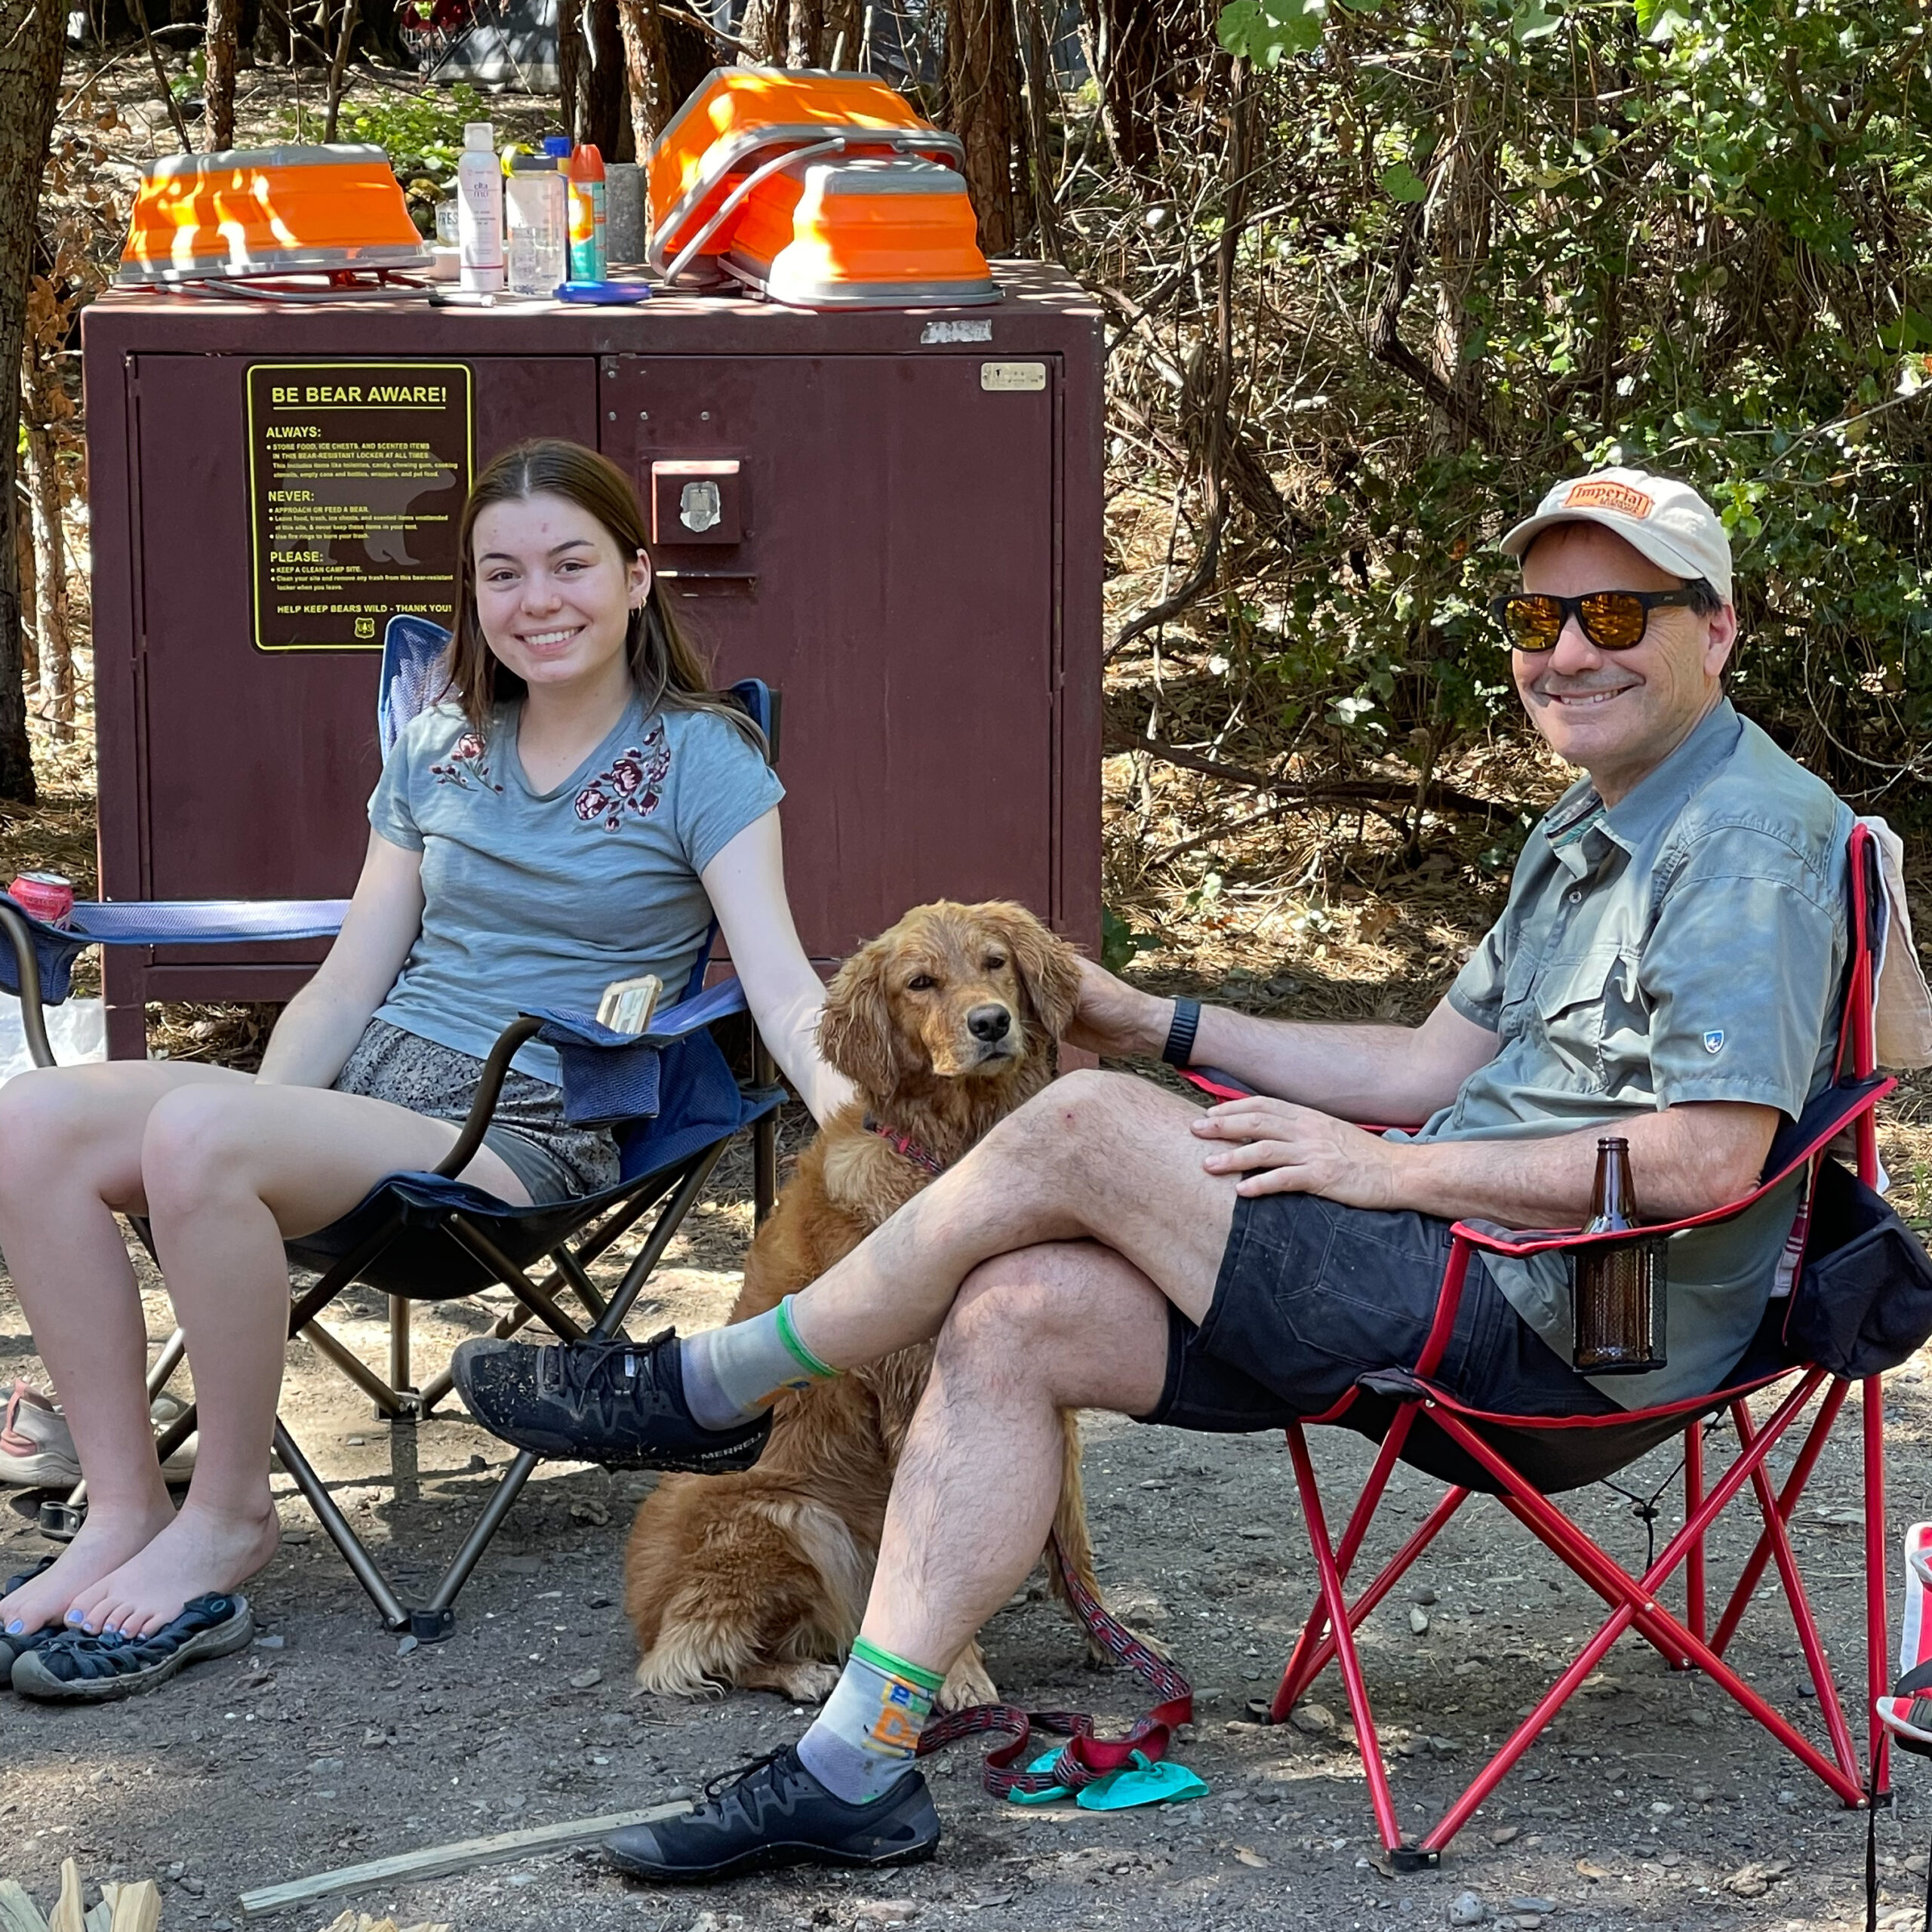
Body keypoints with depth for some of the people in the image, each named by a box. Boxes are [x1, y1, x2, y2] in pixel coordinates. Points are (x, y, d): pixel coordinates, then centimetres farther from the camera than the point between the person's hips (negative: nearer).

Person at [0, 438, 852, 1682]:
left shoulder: (700, 759, 2)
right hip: (374, 1080, 6)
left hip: (531, 1131, -6)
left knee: (196, 1133, -33)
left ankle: (229, 1516, -14)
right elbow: (347, 984, 16)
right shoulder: (437, 752, 17)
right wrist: (266, 1117, -3)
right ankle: (123, 1511, -13)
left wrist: (849, 1109, -30)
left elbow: (781, 984, -9)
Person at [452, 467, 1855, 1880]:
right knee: (1014, 1316, -7)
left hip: (1554, 1316, -10)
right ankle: (856, 1767, -9)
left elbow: (1706, 1157, -22)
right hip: (1473, 1276, 10)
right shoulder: (1586, 831, 22)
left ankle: (705, 1392, -1)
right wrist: (1166, 1026, 21)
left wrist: (1391, 1170, -16)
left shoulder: (1754, 834, -11)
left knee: (1084, 1127, -17)